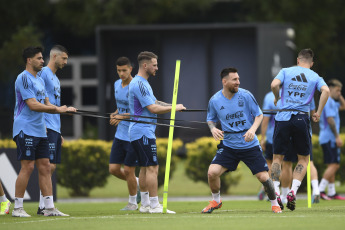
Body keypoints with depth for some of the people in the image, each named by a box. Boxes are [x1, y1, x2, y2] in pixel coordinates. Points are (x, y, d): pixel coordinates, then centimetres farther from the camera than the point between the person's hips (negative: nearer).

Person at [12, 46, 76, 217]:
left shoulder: (39, 80, 19)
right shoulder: (24, 78, -12)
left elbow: (47, 104, 20)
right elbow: (33, 105, -19)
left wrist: (64, 109, 4)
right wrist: (57, 109, -14)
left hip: (40, 131, 9)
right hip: (26, 130, -9)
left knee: (45, 167, 6)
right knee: (27, 167, -10)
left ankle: (49, 207, 7)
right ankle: (17, 208, -3)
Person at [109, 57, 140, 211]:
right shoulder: (117, 84, 9)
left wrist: (123, 116, -24)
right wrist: (115, 114, 2)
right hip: (120, 134, 7)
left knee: (128, 170, -2)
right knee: (113, 169, 4)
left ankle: (132, 202, 17)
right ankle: (138, 183, 29)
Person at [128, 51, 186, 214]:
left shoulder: (143, 83, 18)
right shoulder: (139, 84, -16)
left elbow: (154, 102, 21)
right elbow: (153, 108, -19)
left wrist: (173, 106, 7)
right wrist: (174, 108, -9)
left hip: (138, 132, 11)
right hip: (143, 132, -11)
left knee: (144, 168, 12)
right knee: (152, 167, -11)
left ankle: (145, 204, 16)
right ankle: (154, 206, -12)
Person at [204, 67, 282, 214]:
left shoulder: (246, 96, -8)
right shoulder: (215, 100, -4)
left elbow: (259, 115, 0)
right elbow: (211, 119, 12)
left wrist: (253, 129, -18)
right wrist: (213, 128, -11)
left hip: (250, 145, -1)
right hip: (228, 145, 1)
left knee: (263, 176, -8)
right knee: (212, 172, -15)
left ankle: (274, 203, 18)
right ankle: (216, 201, 13)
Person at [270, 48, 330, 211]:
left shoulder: (286, 71, 9)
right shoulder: (315, 77, 10)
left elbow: (274, 84, -8)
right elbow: (326, 91, -8)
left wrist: (277, 98, 12)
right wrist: (318, 113, -2)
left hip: (283, 117, 0)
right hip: (302, 118, 0)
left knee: (277, 157, 8)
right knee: (303, 159, 12)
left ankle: (275, 192, -5)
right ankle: (293, 191, -6)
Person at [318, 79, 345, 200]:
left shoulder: (332, 102, 19)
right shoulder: (329, 101, -13)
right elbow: (330, 120, -19)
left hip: (326, 139, 11)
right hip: (330, 138, -11)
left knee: (333, 165, 11)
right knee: (334, 165, -14)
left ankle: (331, 192, 12)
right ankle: (320, 190, -20)